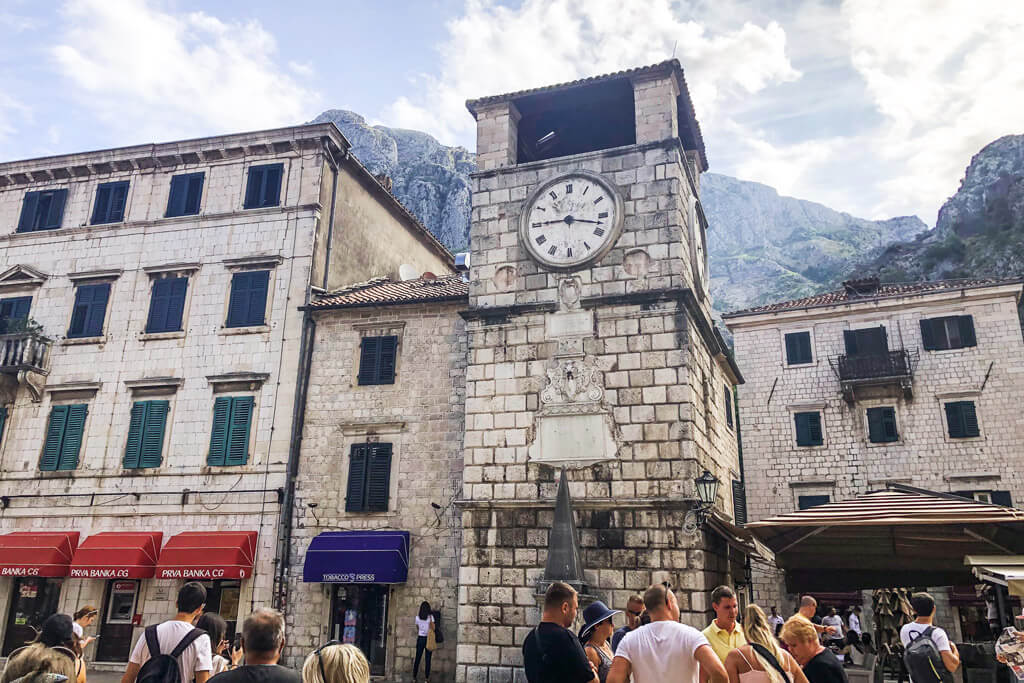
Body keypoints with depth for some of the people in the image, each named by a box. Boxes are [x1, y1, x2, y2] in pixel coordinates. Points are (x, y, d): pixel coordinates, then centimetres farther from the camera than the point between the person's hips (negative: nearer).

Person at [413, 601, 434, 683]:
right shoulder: (430, 616, -9)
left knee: (417, 659, 8)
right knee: (428, 659, 4)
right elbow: (433, 628, -11)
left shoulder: (417, 617, -1)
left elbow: (417, 628, 12)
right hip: (428, 639, -2)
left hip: (420, 639, 2)